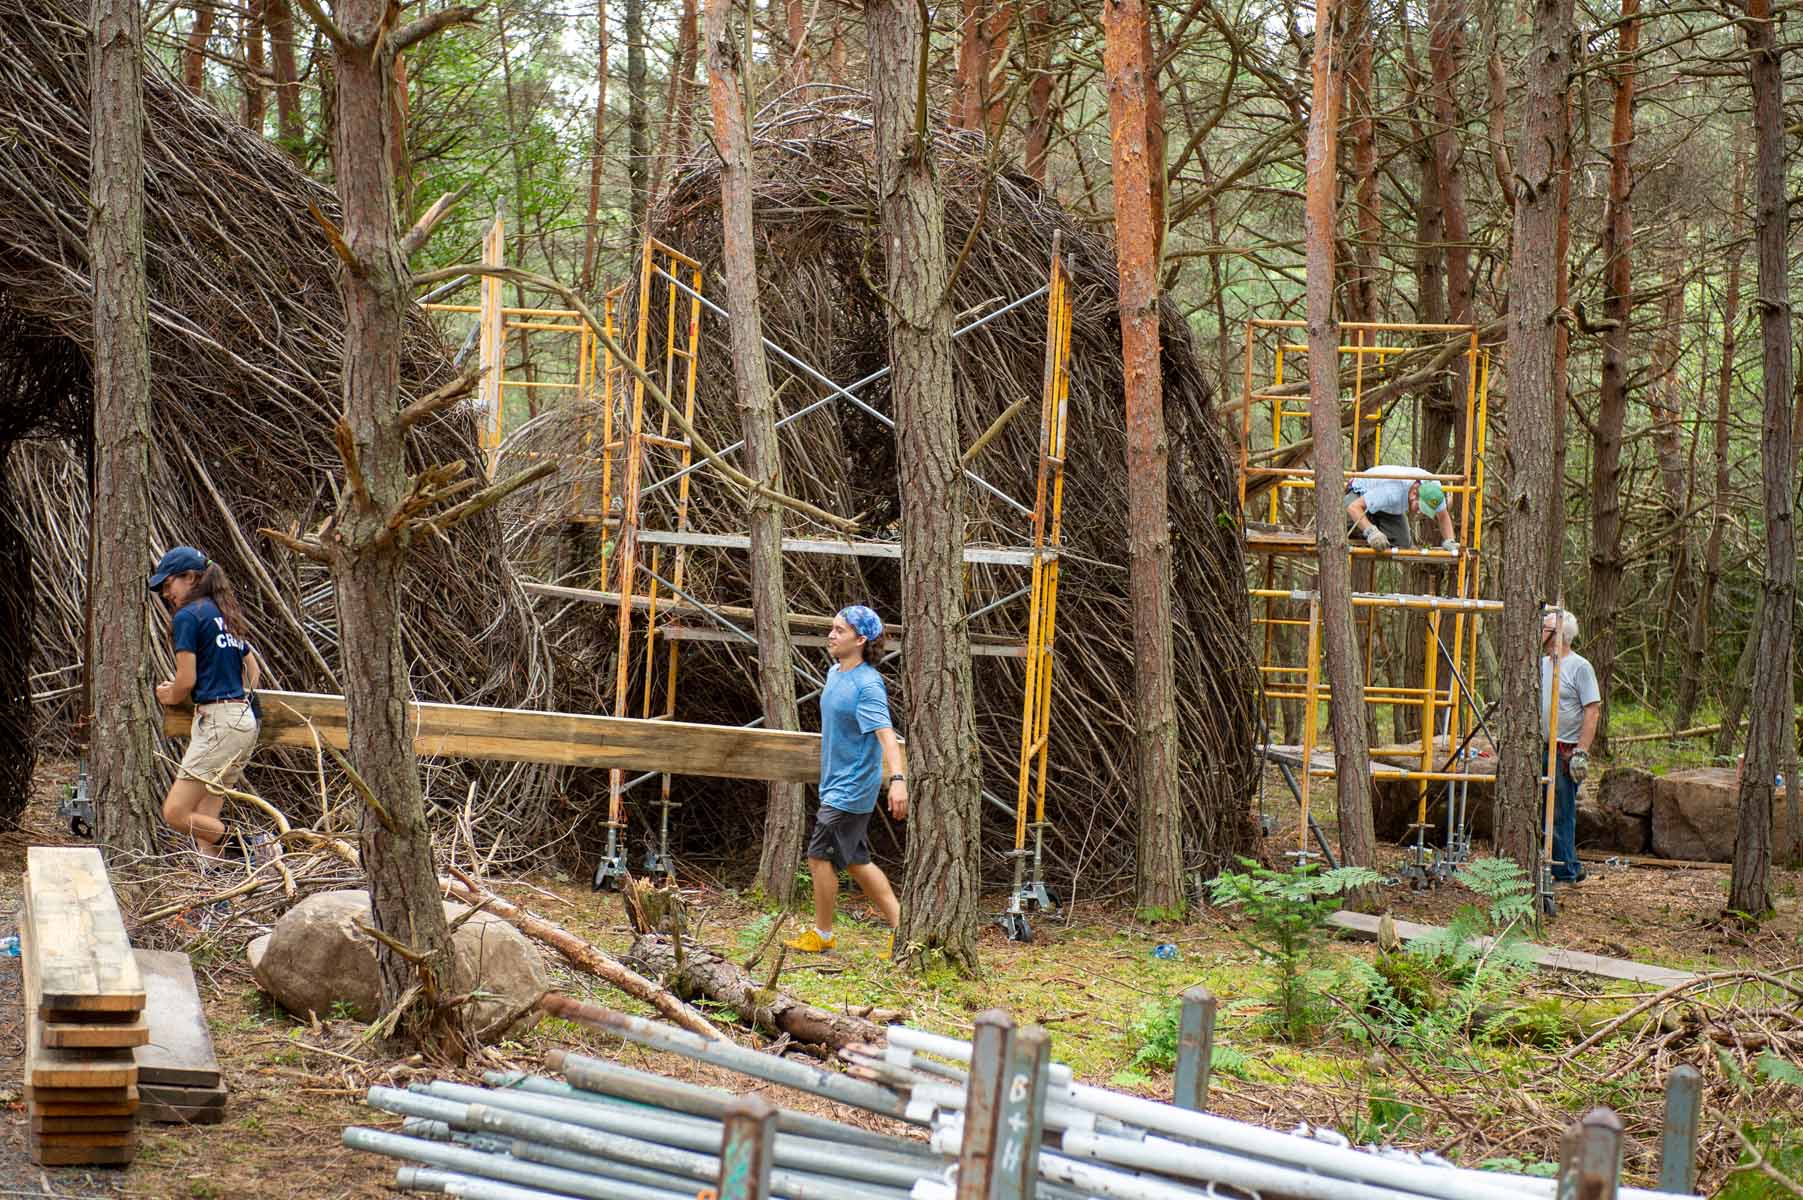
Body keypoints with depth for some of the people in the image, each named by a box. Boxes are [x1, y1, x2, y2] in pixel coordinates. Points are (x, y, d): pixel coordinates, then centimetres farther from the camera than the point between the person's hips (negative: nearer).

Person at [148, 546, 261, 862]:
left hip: (218, 720, -9)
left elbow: (186, 680, -10)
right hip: (246, 720, 9)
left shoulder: (188, 616, -7)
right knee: (205, 822, 7)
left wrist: (170, 697, 9)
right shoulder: (224, 614, 19)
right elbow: (254, 670, 25)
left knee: (176, 814, -10)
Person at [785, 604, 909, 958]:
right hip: (837, 784, 9)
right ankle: (899, 925, 18)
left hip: (850, 789, -9)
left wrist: (898, 779, -45)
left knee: (820, 857, -2)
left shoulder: (867, 685, -21)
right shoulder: (835, 673, 7)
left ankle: (822, 934, 13)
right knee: (856, 861, 14)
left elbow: (886, 734, -32)